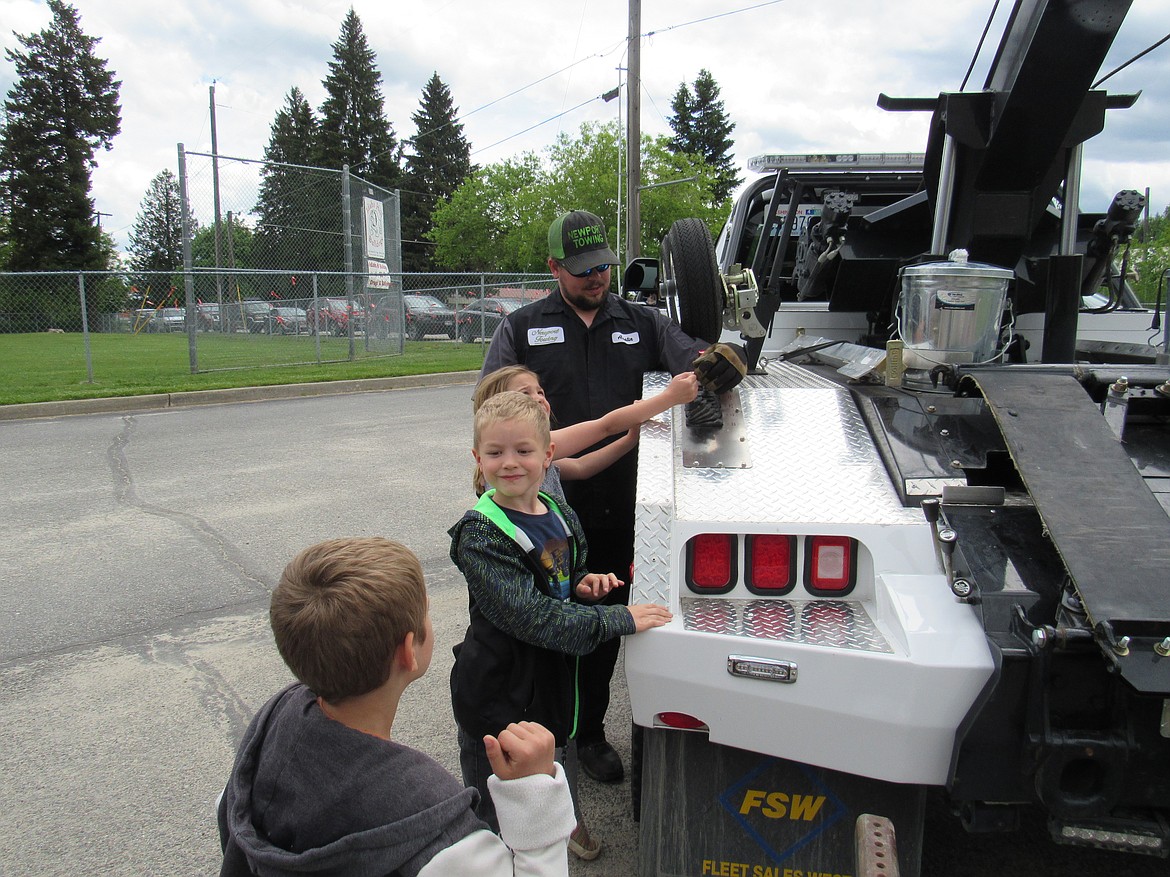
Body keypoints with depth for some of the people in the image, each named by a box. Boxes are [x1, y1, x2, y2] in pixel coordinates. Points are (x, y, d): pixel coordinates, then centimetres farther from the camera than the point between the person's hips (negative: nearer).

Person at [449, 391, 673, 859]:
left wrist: (585, 586, -7)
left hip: (555, 675, 7)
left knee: (559, 763, 28)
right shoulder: (480, 535, -24)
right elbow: (528, 616, -33)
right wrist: (619, 620, -33)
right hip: (500, 687, -6)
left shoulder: (560, 515, -1)